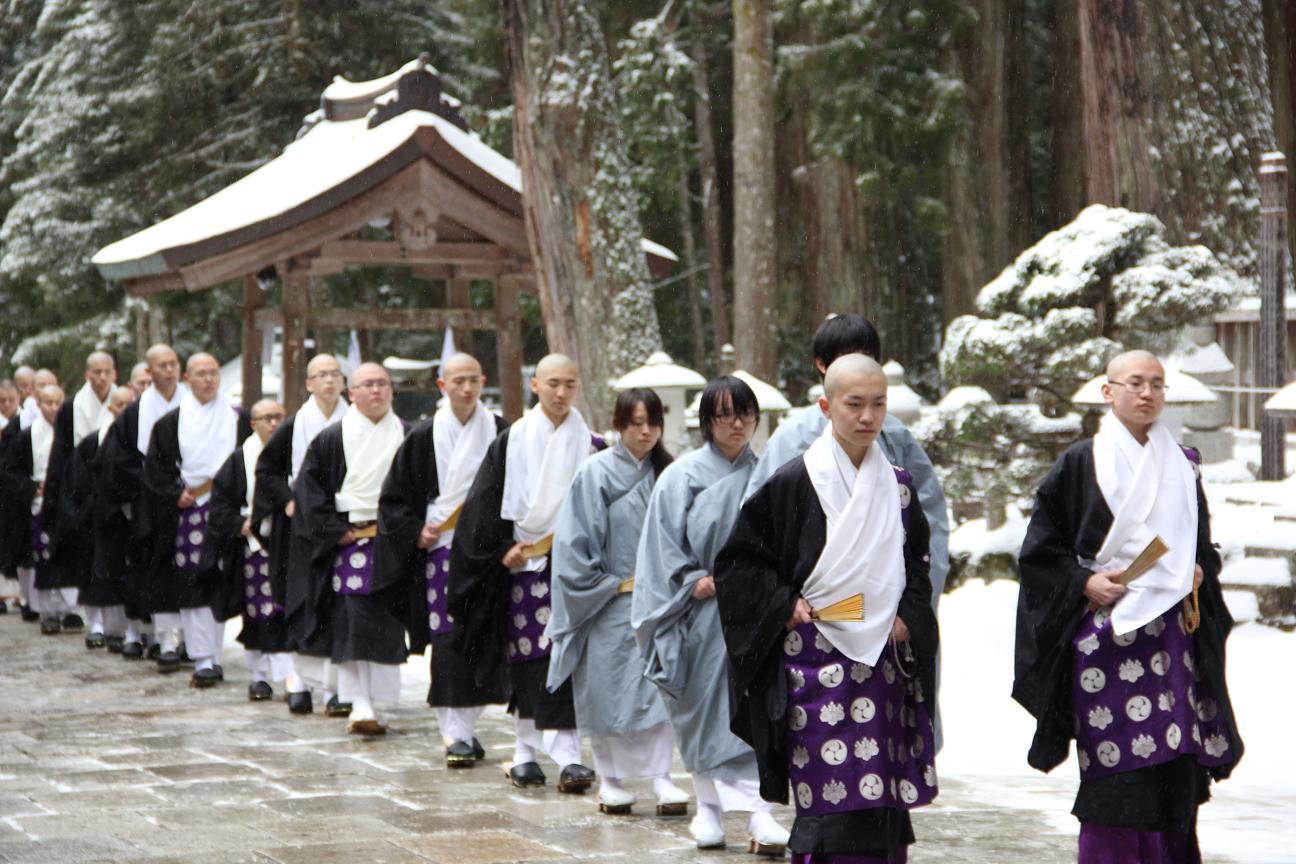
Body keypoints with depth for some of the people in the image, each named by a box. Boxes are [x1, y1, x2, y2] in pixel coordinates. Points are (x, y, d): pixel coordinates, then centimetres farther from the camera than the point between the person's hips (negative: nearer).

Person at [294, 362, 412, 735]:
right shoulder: (332, 439, 2)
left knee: (387, 622, 2)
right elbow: (309, 486, 0)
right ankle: (360, 704, -11)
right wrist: (336, 531, -8)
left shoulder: (407, 438, 8)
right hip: (348, 542, -2)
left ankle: (375, 700, 9)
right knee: (353, 623, -9)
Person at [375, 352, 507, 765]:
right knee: (448, 642, -7)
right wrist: (416, 532, -6)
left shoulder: (500, 433, 4)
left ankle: (465, 727, 16)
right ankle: (455, 735, -6)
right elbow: (394, 498, 7)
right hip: (441, 548, -1)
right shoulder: (425, 437, 2)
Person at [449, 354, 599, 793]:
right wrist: (503, 549, -7)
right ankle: (525, 752, 16)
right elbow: (483, 504, 2)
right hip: (522, 564, 0)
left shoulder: (590, 446, 5)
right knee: (526, 662, 5)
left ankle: (567, 755, -10)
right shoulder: (511, 442, 3)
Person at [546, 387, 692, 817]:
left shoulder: (665, 473, 7)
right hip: (608, 605, -3)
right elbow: (574, 540, -7)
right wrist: (611, 585, -8)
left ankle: (661, 776, -2)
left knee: (661, 685, -4)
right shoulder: (596, 472, -6)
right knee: (608, 690, 3)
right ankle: (609, 778, 14)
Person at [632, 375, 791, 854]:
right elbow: (664, 544, 0)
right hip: (703, 612, 0)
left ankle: (758, 814, -11)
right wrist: (694, 580, -10)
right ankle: (709, 808, 18)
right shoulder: (683, 476, 0)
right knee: (704, 707, 6)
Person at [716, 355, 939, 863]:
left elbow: (917, 563, 20)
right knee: (833, 804, -11)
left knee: (883, 807, 4)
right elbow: (739, 561, 0)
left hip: (885, 662, 5)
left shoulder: (897, 487, 9)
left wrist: (908, 616, 4)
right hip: (818, 663, -5)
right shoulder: (795, 482, -4)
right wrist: (786, 605, -9)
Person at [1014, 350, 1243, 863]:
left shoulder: (1183, 467, 14)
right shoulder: (1079, 465, 1)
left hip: (1173, 636, 4)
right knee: (1116, 775, -8)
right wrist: (1084, 582, -12)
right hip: (1106, 635, -4)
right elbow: (1039, 551, 2)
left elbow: (1205, 547, 21)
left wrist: (1199, 574, 1)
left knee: (1176, 773, 1)